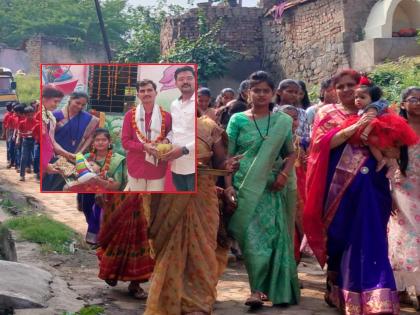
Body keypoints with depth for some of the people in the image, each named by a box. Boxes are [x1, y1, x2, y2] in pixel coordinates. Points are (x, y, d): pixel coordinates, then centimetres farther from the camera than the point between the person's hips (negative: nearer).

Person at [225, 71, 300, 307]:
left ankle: (260, 289, 10)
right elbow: (228, 156, 1)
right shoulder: (238, 120, 3)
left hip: (271, 188, 1)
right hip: (245, 187, -1)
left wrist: (285, 173, -8)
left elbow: (291, 153, 11)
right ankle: (259, 288, 0)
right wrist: (228, 186, -8)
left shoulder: (283, 121, 7)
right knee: (252, 237, -6)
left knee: (272, 235, -1)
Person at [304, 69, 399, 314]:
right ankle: (337, 289, 24)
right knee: (340, 236, 6)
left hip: (370, 183, 1)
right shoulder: (327, 113, 8)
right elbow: (322, 142, -11)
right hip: (340, 183, -1)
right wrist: (355, 127, -17)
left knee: (368, 237, -5)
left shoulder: (372, 113, 14)